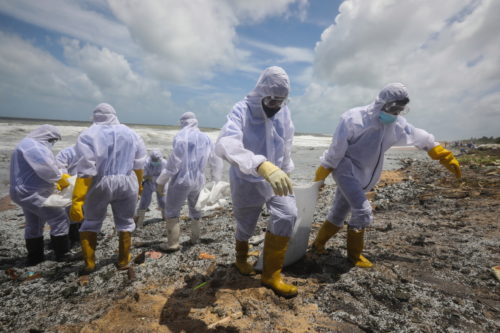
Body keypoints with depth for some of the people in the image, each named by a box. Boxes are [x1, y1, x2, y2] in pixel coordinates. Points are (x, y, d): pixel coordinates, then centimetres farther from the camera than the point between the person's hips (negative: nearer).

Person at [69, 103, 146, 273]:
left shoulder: (88, 135, -6)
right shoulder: (131, 133, 5)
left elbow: (85, 171, -14)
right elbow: (138, 165, 10)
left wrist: (77, 200, -12)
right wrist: (139, 185, 24)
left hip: (99, 184, -2)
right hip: (126, 183, 2)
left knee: (91, 223, 19)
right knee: (125, 222, 17)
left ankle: (89, 263, 23)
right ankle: (123, 260, 27)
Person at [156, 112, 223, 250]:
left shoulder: (181, 136, -11)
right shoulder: (206, 138, 9)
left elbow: (174, 161, -17)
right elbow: (216, 162, 13)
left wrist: (161, 181, -9)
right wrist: (216, 181, 24)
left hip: (181, 180, -6)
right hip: (198, 181, 6)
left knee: (172, 211, 7)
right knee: (195, 209, 23)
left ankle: (172, 243, 7)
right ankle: (195, 238, 34)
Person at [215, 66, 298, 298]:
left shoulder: (284, 112, -6)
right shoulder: (241, 111, -23)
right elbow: (226, 144, -43)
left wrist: (285, 172, 17)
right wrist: (262, 165, -58)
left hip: (275, 177, 4)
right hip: (246, 181, -4)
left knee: (288, 215, -15)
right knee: (246, 225, 12)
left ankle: (271, 275, 4)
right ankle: (241, 258, 48)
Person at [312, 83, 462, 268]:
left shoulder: (397, 124, 2)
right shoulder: (355, 118, -17)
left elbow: (423, 139, 15)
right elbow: (337, 148, -15)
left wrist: (446, 158, 19)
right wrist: (321, 173, -10)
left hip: (363, 175, 7)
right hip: (346, 169, -6)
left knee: (338, 215, 12)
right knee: (363, 212, -16)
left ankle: (319, 243, 31)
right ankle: (354, 254, 5)